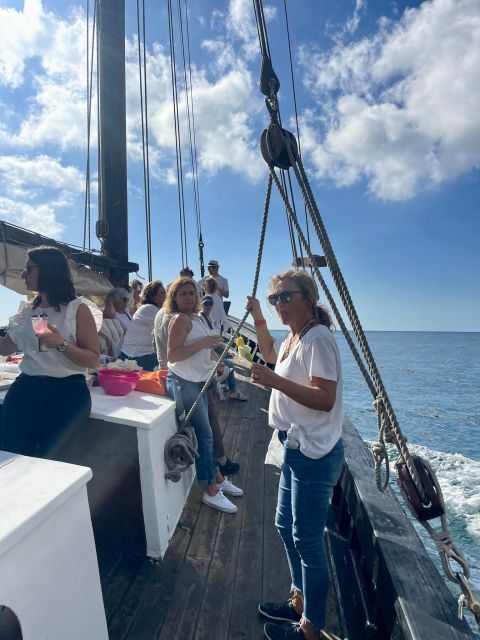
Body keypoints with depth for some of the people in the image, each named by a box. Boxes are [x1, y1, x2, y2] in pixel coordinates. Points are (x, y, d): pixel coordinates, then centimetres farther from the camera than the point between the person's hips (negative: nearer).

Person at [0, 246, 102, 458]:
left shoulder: (78, 308, -5)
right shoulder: (28, 310, 13)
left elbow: (93, 360, -9)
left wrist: (61, 344, -22)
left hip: (67, 392, -5)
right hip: (25, 389, 5)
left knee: (49, 462, 1)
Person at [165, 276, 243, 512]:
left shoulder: (195, 318, 13)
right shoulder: (179, 319, -14)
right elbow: (172, 355, -22)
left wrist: (214, 362, 20)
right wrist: (202, 343, -26)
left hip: (196, 382, 9)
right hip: (183, 383, -9)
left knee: (204, 433, 17)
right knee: (203, 435, -3)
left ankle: (218, 479, 32)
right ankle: (211, 492, 11)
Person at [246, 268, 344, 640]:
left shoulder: (317, 338, -19)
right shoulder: (293, 338, 9)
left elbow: (325, 400, -25)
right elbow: (270, 352, 29)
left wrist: (275, 380, -32)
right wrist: (258, 317, 20)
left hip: (314, 454, -10)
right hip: (297, 448, 10)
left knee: (306, 539, 7)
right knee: (286, 526, 22)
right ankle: (300, 603, 44)